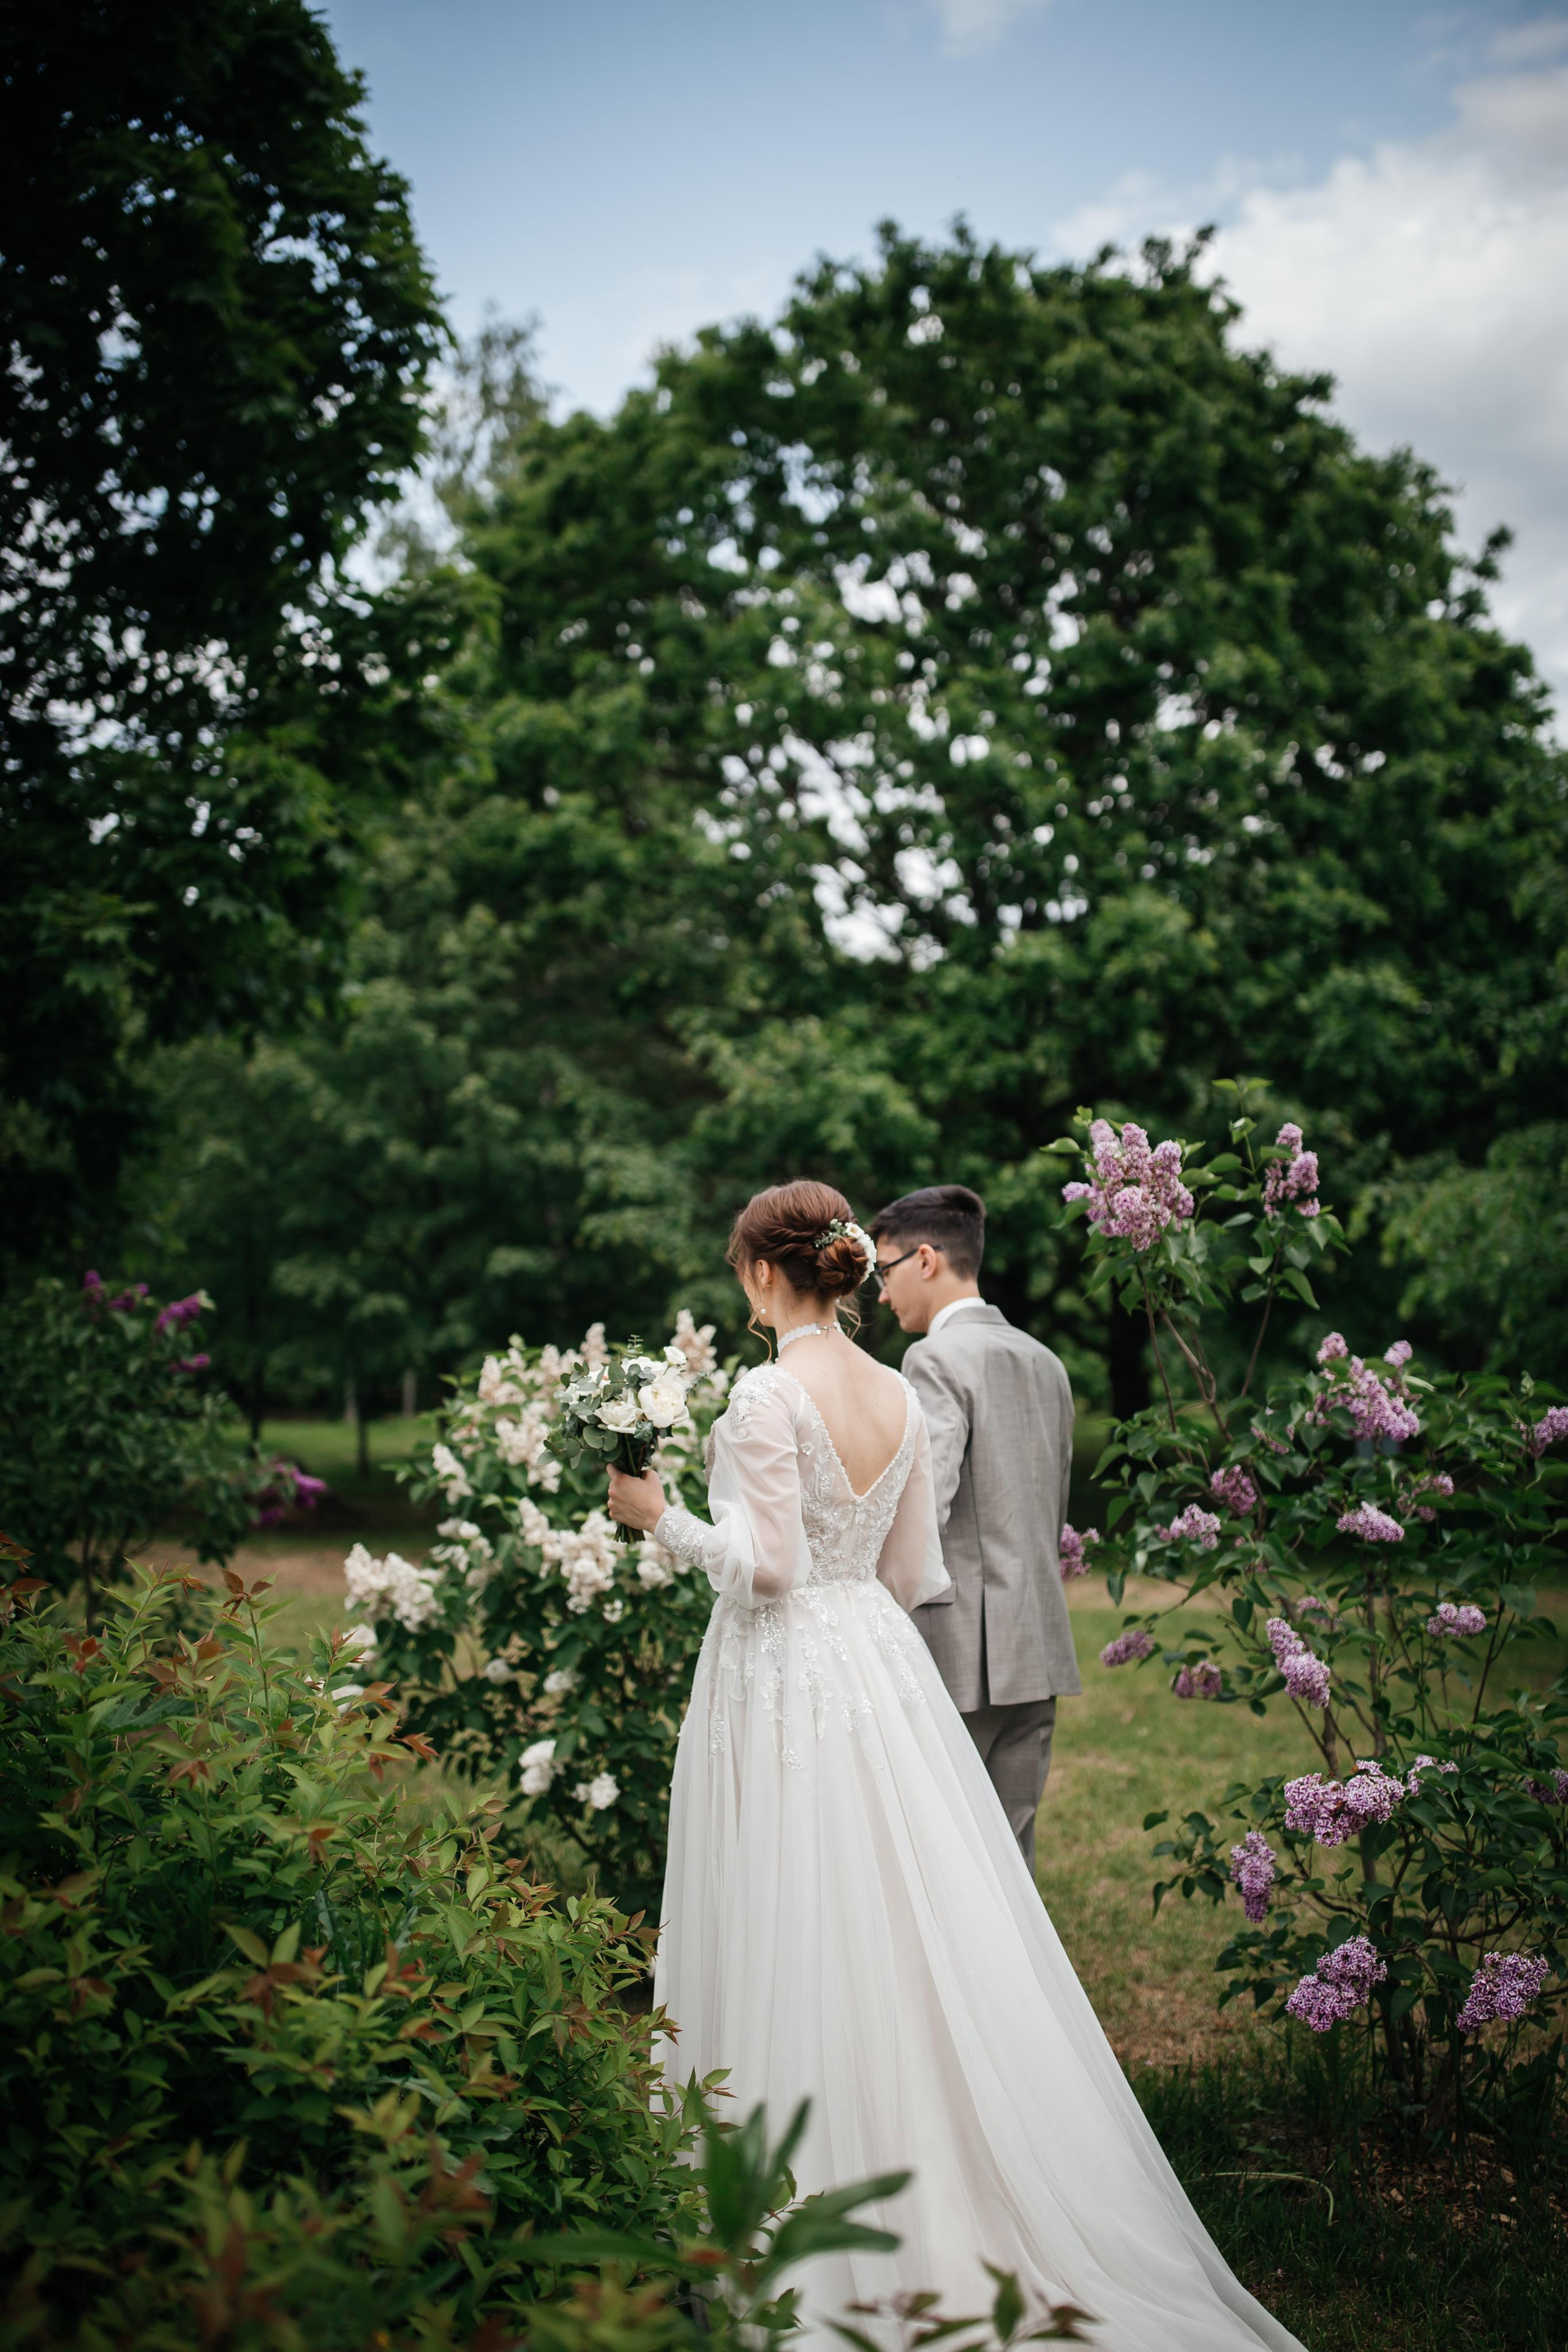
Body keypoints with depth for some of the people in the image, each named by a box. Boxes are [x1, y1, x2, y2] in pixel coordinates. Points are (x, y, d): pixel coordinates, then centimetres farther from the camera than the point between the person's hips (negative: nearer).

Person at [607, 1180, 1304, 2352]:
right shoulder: (899, 1395, 6)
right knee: (917, 1938, 11)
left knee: (799, 1962, 1)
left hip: (783, 1683, -7)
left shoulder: (770, 1393, -15)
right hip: (882, 1670, 7)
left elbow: (770, 1567, -18)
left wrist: (665, 1520, -5)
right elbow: (912, 1573, 10)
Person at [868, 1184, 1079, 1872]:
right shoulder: (1043, 1362, 15)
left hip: (957, 1655, -8)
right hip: (1038, 1652, 8)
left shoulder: (937, 1359, -11)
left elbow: (922, 1508, -20)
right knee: (1009, 1853, 11)